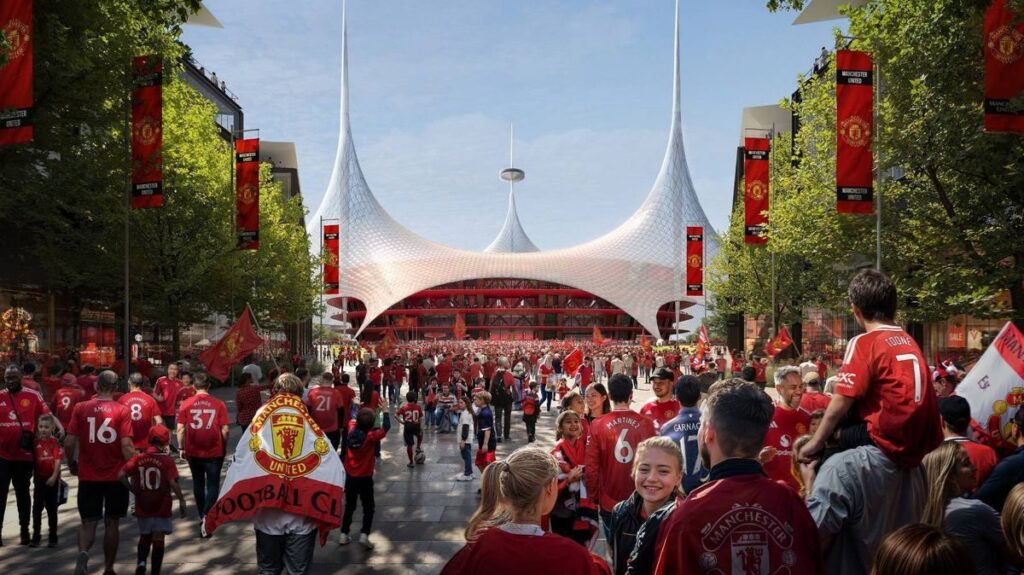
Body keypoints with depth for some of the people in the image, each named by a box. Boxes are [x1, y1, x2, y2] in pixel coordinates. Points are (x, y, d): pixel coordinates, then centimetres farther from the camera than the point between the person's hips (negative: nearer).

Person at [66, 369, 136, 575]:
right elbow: (126, 446, -14)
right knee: (112, 523, 13)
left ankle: (83, 553, -18)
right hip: (116, 476, -1)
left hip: (88, 476, 1)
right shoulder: (122, 411, -8)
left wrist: (72, 463, 13)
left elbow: (69, 442, -5)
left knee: (88, 522, 10)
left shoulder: (81, 408, -3)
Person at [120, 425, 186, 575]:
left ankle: (141, 561, 2)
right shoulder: (167, 461, -12)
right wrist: (181, 500, -9)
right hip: (161, 508, -3)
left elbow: (121, 475, -8)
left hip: (142, 507, 3)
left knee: (145, 537, 21)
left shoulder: (138, 458, -1)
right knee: (158, 539, 5)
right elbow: (173, 483, -20)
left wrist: (133, 489, 5)